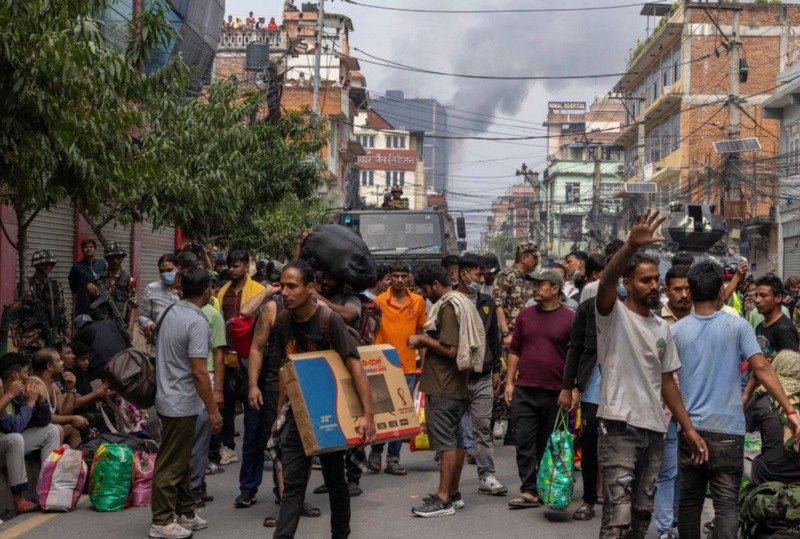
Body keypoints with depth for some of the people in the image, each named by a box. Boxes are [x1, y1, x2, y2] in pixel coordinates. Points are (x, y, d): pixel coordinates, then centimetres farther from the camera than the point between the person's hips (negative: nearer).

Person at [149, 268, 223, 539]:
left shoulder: (171, 313, 6)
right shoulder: (197, 323, -21)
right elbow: (199, 373, -23)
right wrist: (213, 410, -17)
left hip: (169, 398, 9)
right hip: (182, 404, -9)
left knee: (182, 461, 18)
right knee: (171, 465, 0)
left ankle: (185, 512, 27)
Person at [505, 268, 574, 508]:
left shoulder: (570, 318, -2)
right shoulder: (525, 315, 8)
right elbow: (514, 350, 12)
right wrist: (510, 381, 6)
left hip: (556, 393, -2)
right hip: (524, 390, 2)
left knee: (549, 444, 8)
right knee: (525, 441, -3)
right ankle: (529, 491, 0)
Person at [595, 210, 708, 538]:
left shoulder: (662, 329, 14)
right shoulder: (614, 315, -5)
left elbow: (667, 381, 17)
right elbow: (606, 281, -27)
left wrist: (688, 428, 12)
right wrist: (631, 245, -43)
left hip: (654, 431, 7)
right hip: (619, 428, -7)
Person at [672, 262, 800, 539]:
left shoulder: (676, 330, 1)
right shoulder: (737, 326, -5)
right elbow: (762, 369, -12)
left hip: (690, 428, 2)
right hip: (727, 430, -2)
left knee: (689, 501, 12)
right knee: (726, 504, -1)